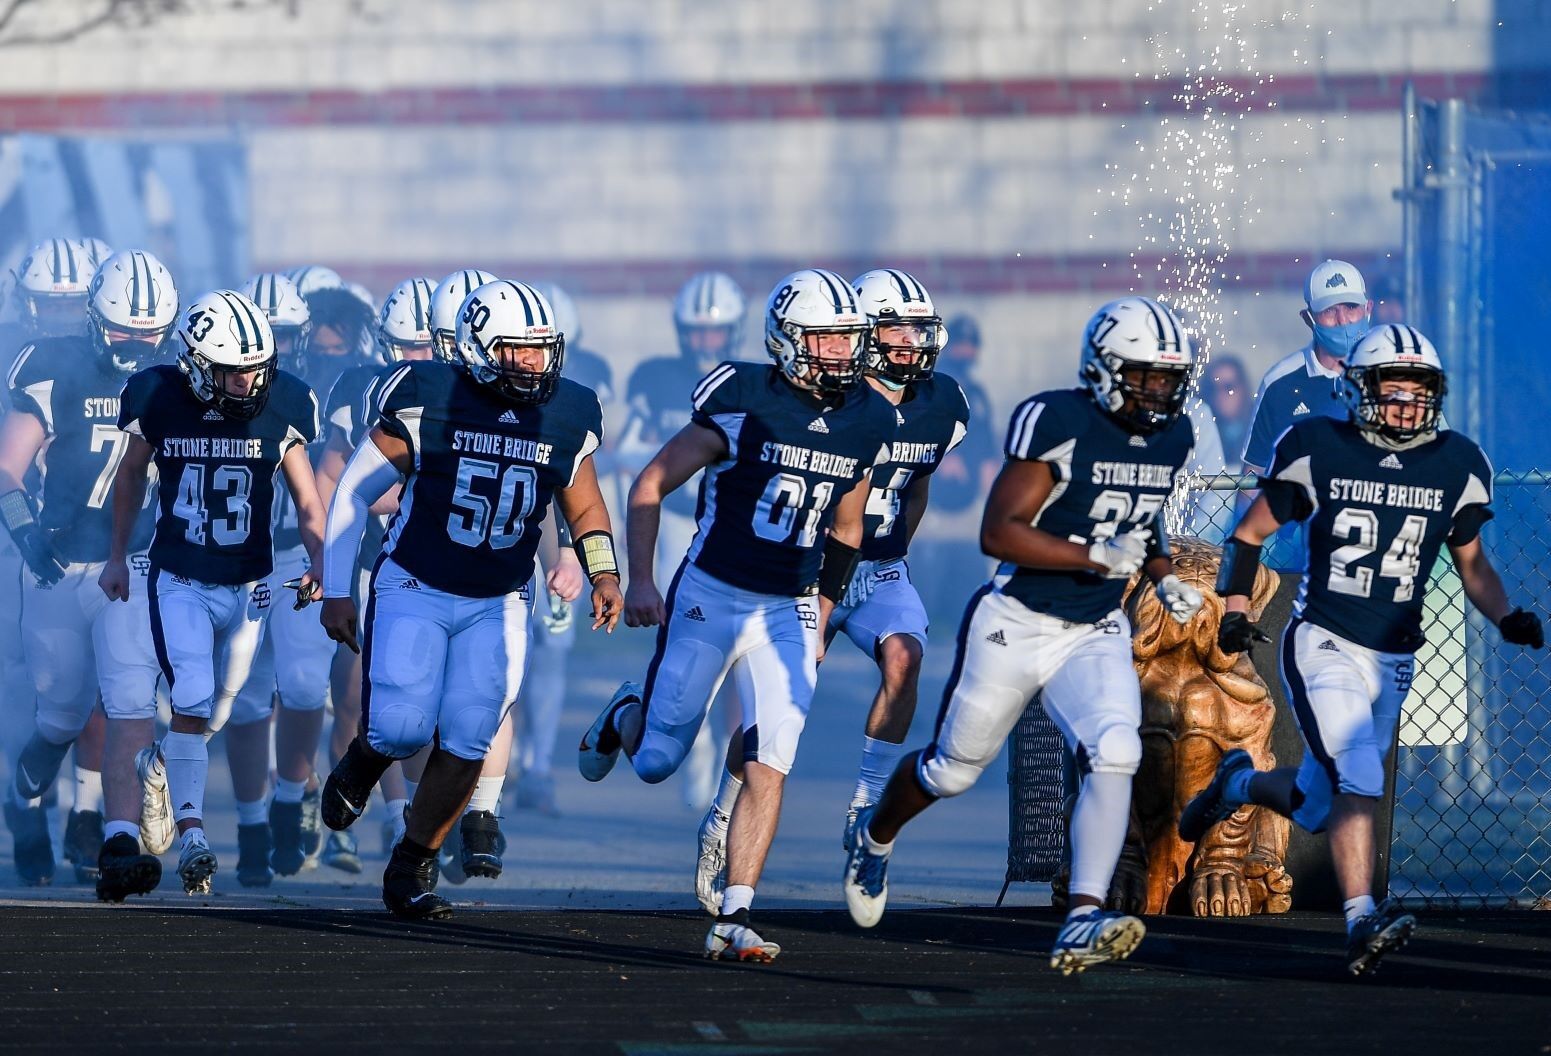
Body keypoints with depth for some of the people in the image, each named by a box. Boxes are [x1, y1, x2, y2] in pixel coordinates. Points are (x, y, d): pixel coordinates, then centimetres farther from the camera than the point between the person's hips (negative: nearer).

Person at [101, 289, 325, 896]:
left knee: (217, 709, 15)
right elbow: (131, 476, 8)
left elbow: (306, 500, -1)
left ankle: (159, 766, 46)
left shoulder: (280, 408, -9)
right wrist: (118, 557, 14)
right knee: (192, 702, -18)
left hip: (249, 586, 2)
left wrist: (319, 563, -17)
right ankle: (191, 833, -13)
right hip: (180, 583, -2)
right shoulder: (160, 401, -11)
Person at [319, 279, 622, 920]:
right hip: (414, 591, -3)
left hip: (497, 604, 3)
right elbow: (353, 493, -4)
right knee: (402, 728, -15)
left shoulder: (566, 416, -3)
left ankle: (412, 869, 11)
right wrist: (336, 591, -5)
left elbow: (583, 506, 14)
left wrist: (603, 573, -4)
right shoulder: (426, 400, -14)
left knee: (466, 742, -7)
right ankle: (357, 771, 22)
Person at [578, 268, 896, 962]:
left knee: (769, 766, -12)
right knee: (656, 763, 6)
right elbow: (650, 485, -6)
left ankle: (733, 918, -11)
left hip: (787, 612, 3)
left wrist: (821, 619, 16)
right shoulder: (745, 403, -14)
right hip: (710, 595, -3)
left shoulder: (867, 425, 2)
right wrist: (641, 581, -13)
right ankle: (627, 716, 41)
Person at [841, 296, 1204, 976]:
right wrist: (1096, 556, -30)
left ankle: (1084, 920, -27)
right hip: (1017, 625, -4)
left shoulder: (1171, 438, 3)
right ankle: (874, 838, 47)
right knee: (953, 769, 14)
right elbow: (998, 533, -23)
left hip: (1096, 635, 4)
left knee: (1114, 754, -23)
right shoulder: (1059, 423, -20)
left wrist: (1162, 576, 6)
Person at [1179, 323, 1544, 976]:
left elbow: (1471, 562, 16)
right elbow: (1250, 533, 5)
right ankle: (1362, 923, -26)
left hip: (1393, 660, 5)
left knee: (1318, 808, 11)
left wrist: (1506, 617, -2)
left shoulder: (1456, 466, 4)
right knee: (1357, 782, -24)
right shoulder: (1317, 450, -5)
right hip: (1322, 646, -4)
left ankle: (1239, 784, 42)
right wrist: (1235, 612, -7)